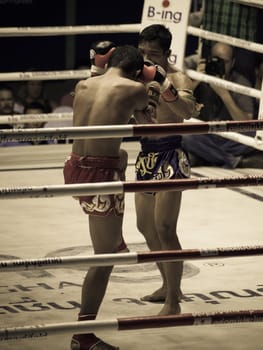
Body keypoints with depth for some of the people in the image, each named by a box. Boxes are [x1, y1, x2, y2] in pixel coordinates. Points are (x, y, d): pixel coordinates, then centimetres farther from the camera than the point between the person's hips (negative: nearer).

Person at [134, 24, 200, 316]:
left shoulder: (177, 79, -15)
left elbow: (189, 110, -32)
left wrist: (164, 86, -49)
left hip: (169, 158, -8)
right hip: (146, 156, 8)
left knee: (164, 229, -12)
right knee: (146, 227, 18)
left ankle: (173, 302, -5)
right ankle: (168, 286, 35)